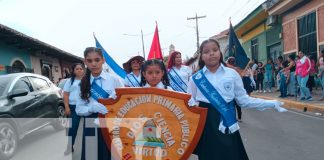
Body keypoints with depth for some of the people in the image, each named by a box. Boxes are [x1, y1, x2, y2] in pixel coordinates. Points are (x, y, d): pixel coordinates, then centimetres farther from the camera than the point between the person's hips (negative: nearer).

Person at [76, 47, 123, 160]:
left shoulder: (113, 80, -6)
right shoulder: (83, 82, 4)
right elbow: (79, 109, 1)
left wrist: (116, 99, -21)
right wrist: (92, 107, -19)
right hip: (91, 126, 3)